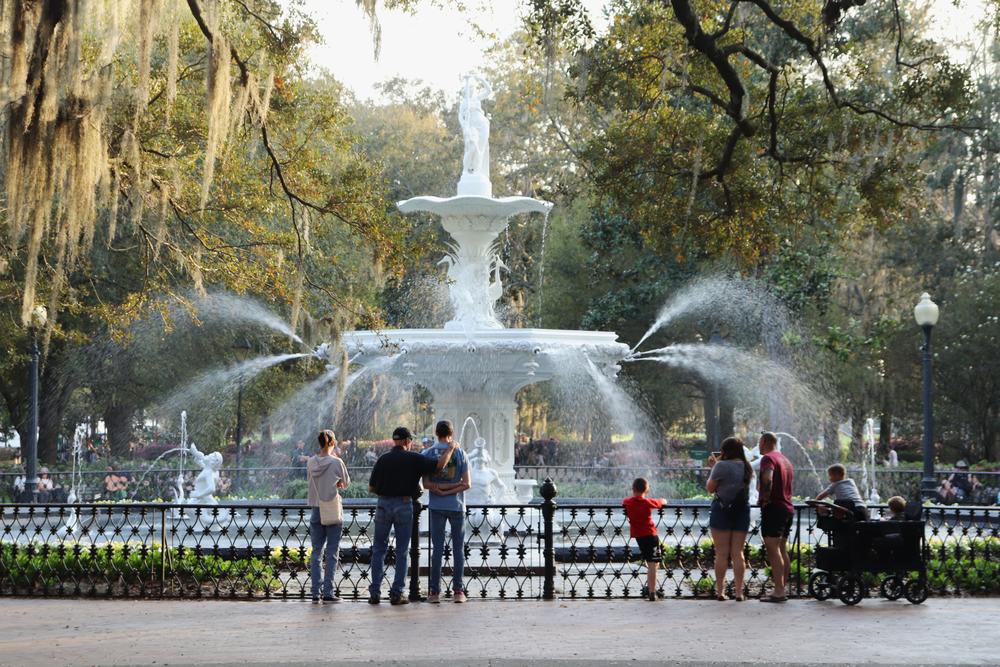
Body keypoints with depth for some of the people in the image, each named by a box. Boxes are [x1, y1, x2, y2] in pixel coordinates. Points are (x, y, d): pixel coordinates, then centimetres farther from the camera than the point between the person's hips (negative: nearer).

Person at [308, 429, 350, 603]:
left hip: (316, 510, 4)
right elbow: (346, 483, 2)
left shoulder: (311, 462, 1)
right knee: (332, 553, 1)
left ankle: (315, 593, 6)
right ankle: (328, 592, -3)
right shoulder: (336, 462, -11)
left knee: (316, 552, 9)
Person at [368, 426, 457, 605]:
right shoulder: (413, 459, -4)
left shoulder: (383, 459, 3)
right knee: (402, 551, 6)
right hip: (404, 505, -2)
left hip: (383, 504, 2)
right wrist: (450, 448, 8)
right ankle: (396, 594, 2)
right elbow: (440, 465, -9)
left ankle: (375, 592, 3)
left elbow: (371, 488, 4)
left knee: (379, 549, 9)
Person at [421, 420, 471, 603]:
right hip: (456, 506, -1)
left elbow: (426, 484, -6)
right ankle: (458, 591, 2)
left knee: (437, 548, 3)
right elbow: (467, 483, -6)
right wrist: (451, 490, -6)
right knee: (458, 548, 4)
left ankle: (434, 592, 1)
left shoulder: (427, 454, 1)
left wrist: (440, 490, -5)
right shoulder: (459, 453, -1)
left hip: (436, 506, 1)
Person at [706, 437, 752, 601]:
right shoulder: (747, 467, 7)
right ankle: (738, 592, 3)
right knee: (738, 553, 7)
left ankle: (720, 591, 0)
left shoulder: (721, 466, -12)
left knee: (722, 554, 0)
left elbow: (710, 488, -6)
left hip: (722, 509, -5)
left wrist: (712, 468, 6)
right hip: (742, 511, 5)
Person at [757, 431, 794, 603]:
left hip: (773, 508, -9)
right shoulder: (786, 460, 19)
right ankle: (782, 589, 15)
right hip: (788, 508, 9)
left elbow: (767, 479, -28)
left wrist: (765, 499, -17)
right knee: (782, 550, 13)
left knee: (773, 550, -9)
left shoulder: (768, 458, -11)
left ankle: (778, 592, -14)